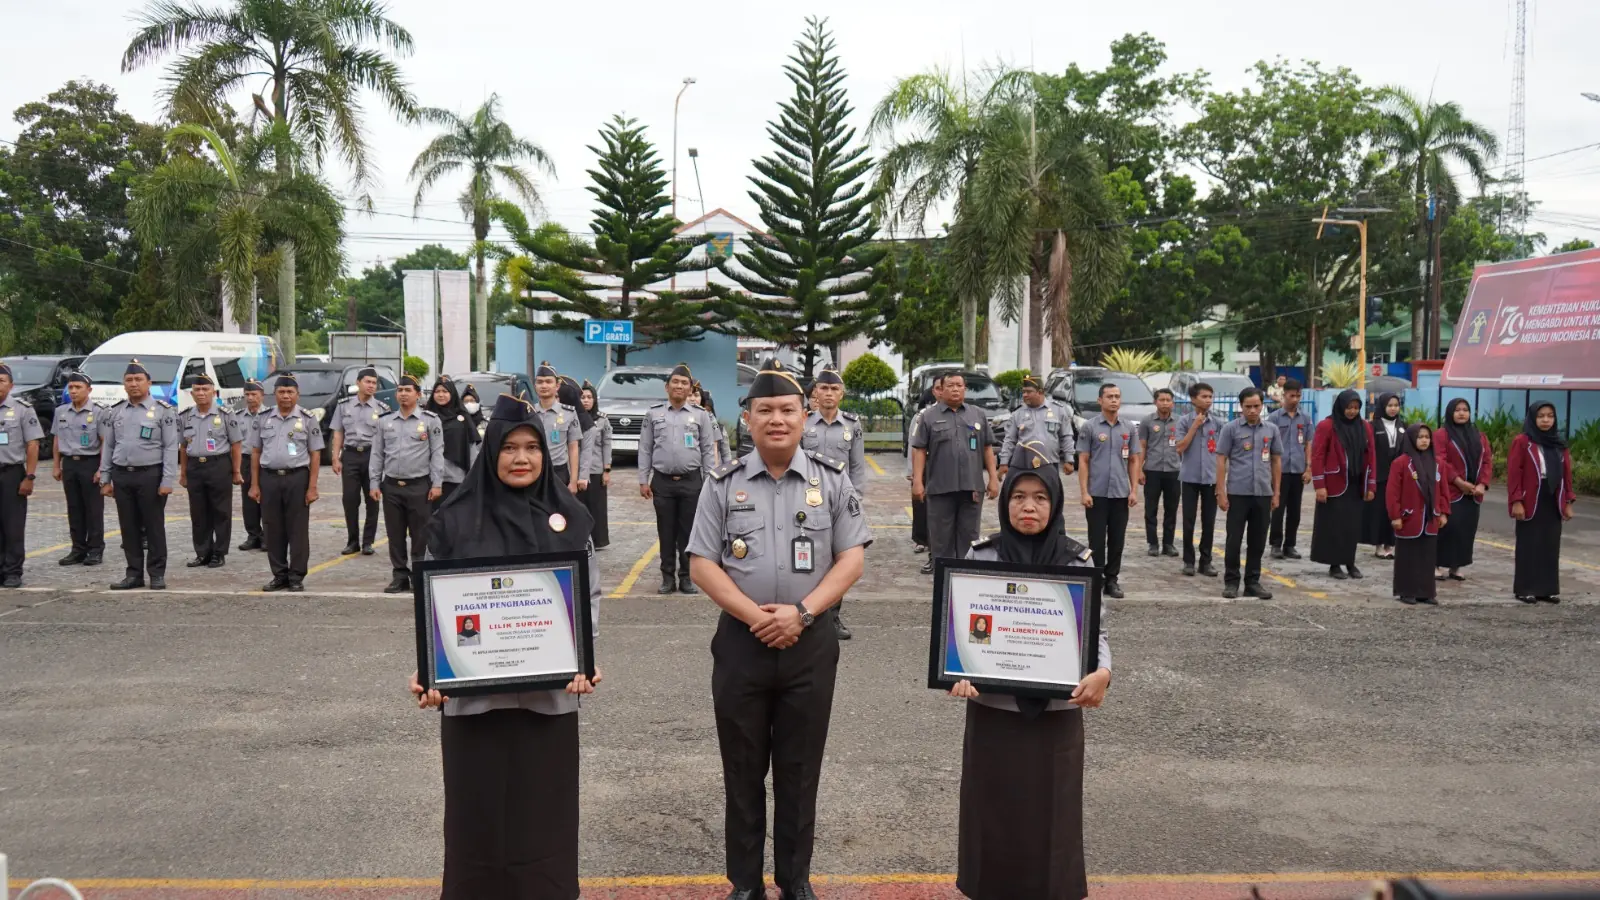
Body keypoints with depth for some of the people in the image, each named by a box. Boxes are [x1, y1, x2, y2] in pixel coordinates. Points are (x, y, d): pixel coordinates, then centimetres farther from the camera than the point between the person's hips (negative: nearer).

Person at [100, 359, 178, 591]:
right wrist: (105, 479, 9)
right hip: (122, 476, 4)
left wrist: (167, 481, -12)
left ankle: (157, 574, 8)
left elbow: (170, 448, -6)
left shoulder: (163, 411, -2)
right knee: (129, 528, 8)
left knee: (154, 526, 1)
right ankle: (134, 573, 16)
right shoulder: (115, 412, 11)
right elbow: (108, 447, 14)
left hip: (150, 475, -4)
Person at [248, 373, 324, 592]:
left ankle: (296, 577, 7)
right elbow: (255, 452, 12)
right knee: (273, 530, 7)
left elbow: (315, 455, -1)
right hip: (269, 478, 3)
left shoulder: (307, 420, 0)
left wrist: (312, 487, -8)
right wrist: (254, 484, 5)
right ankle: (279, 575, 17)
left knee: (297, 530, 1)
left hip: (297, 478, -3)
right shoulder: (263, 419, 8)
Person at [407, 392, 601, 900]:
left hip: (550, 693, 1)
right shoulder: (455, 519, 1)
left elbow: (589, 596, 5)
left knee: (543, 814, 8)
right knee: (479, 815, 7)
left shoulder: (569, 518, 4)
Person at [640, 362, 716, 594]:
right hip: (662, 481, 0)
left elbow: (708, 450, 6)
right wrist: (643, 480, 1)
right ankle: (668, 577, 12)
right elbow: (645, 450, 6)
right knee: (666, 532, 5)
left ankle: (686, 577, 12)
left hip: (691, 481, 0)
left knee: (688, 531, 4)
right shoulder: (653, 414, 6)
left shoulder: (699, 416, 5)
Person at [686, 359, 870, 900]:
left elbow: (852, 557, -1)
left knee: (799, 769, 10)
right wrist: (755, 615, -14)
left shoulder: (832, 480, 1)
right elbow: (702, 563, -1)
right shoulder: (724, 484, 2)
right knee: (742, 768, 10)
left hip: (811, 642, 0)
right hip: (740, 641, 0)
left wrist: (802, 612, -14)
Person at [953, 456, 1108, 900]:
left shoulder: (1078, 560, -1)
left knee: (1050, 813, 9)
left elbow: (1095, 628, 1)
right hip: (993, 706, 0)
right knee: (994, 811, 10)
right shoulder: (981, 555, -2)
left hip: (1057, 709, 0)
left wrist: (1103, 672, -19)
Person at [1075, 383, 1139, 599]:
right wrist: (1084, 491, -9)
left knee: (1117, 540, 7)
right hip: (1097, 494, -3)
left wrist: (1133, 490, 2)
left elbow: (1133, 461, 10)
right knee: (1097, 540, 2)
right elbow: (1083, 461, -2)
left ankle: (1112, 580, 16)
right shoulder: (1089, 427, -1)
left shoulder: (1129, 428, 9)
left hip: (1121, 494, 3)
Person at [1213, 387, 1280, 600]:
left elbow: (1276, 461, 13)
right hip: (1238, 493, -3)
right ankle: (1231, 581, 11)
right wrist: (1221, 492, -8)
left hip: (1263, 494, 3)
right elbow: (1221, 461, -2)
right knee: (1234, 540, 1)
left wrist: (1276, 493, 9)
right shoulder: (1230, 429, -2)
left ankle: (1253, 582, 18)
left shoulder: (1271, 430, 7)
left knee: (1257, 542, 8)